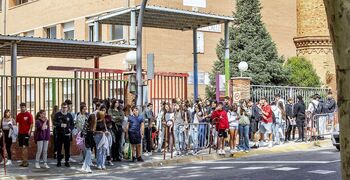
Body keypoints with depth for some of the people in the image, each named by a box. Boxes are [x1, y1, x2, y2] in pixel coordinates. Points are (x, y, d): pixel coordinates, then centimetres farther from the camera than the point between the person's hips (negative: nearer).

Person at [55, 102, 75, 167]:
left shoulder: (69, 115, 9)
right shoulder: (57, 115, 4)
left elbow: (72, 124, 11)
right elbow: (55, 123, -5)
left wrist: (70, 129, -7)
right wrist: (60, 125, -21)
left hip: (67, 134, 1)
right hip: (59, 133, -1)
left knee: (67, 148, 2)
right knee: (59, 148, 3)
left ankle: (67, 161, 11)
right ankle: (59, 161, 13)